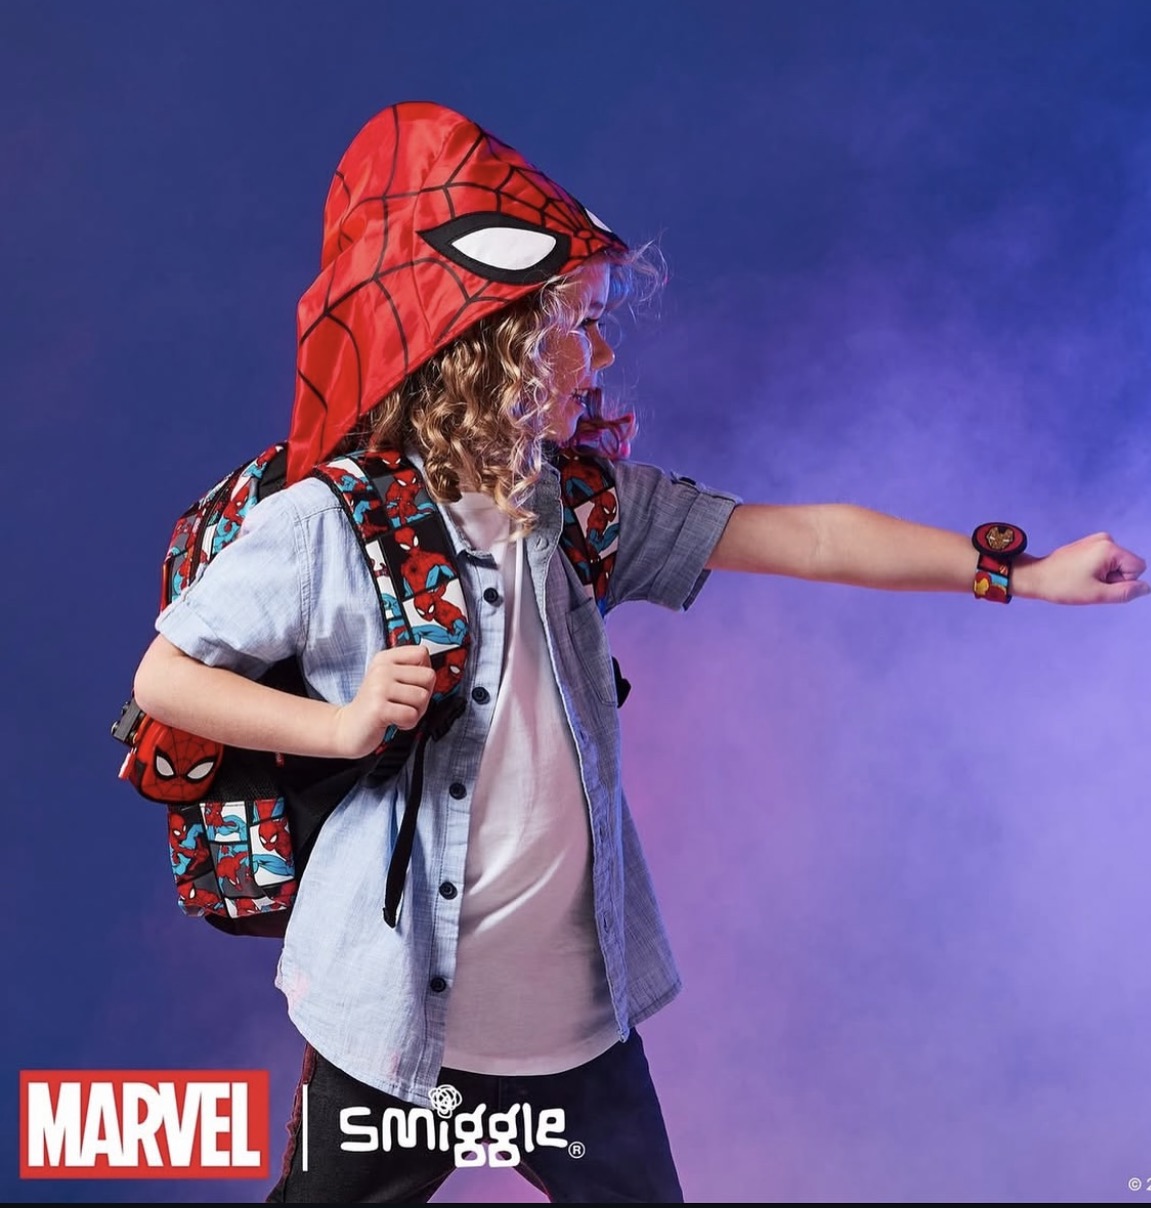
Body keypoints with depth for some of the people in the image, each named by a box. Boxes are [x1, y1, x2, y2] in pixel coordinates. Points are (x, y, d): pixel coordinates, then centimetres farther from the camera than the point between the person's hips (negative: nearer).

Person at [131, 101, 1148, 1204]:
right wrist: (342, 725, -21)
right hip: (397, 1021, -4)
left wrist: (1022, 572, -1)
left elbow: (808, 539, -2)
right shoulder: (324, 528, -16)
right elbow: (162, 678, -7)